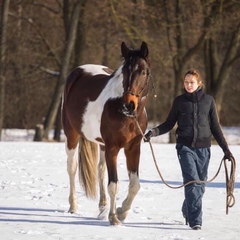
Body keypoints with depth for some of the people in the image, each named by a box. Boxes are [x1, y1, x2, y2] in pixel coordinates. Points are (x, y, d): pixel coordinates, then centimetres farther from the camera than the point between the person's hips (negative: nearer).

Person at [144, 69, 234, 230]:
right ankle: (196, 220, -14)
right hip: (185, 146, -2)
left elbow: (215, 127, 10)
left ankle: (188, 210, 34)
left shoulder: (208, 101, 6)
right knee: (192, 181, -14)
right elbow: (169, 124, 9)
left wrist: (226, 149, 8)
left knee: (200, 183, 7)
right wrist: (153, 132, -9)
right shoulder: (180, 101, 4)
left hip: (203, 147, 2)